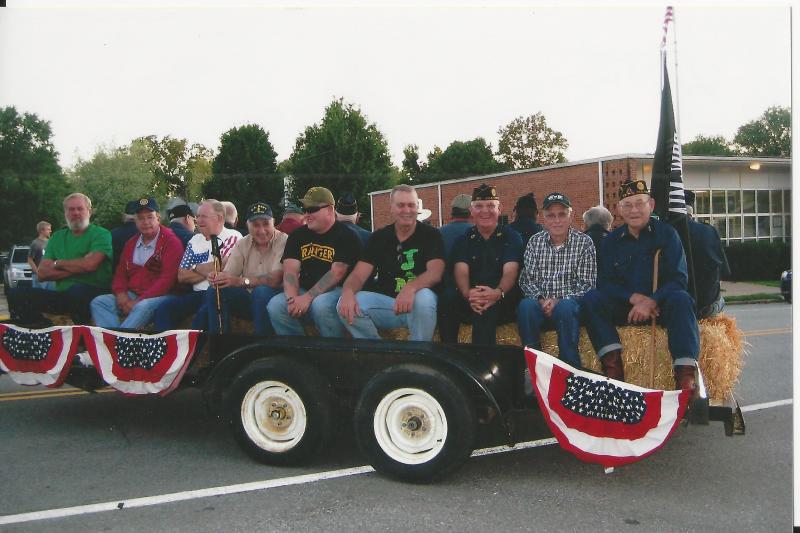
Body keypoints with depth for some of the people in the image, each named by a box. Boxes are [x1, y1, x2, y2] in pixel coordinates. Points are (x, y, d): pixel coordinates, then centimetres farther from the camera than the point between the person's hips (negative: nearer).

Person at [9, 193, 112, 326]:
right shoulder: (57, 237, 19)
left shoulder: (101, 234, 2)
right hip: (62, 295, 5)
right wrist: (76, 269, -7)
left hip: (94, 293, -5)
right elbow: (42, 273, 8)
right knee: (17, 294, -13)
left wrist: (58, 263, 1)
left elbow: (89, 264, -16)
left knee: (77, 290, -39)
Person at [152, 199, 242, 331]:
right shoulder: (194, 241, 18)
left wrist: (196, 268, 3)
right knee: (164, 308, -16)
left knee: (204, 314, -35)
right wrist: (208, 271, -1)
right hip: (197, 294, 6)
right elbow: (182, 276, 13)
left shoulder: (233, 237, -1)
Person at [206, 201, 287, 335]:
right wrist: (217, 278, -29)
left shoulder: (283, 241, -12)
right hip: (248, 298, 5)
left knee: (261, 291, -35)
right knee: (214, 291, -14)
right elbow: (228, 275, -4)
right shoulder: (242, 244, 6)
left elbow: (275, 280, -23)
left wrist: (241, 281, -34)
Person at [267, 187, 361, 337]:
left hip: (336, 291, -5)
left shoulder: (346, 236, -5)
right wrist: (292, 298, -20)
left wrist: (308, 298, -24)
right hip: (304, 291, 5)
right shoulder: (297, 235, 11)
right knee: (275, 305, -21)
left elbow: (337, 273, -17)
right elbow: (291, 270, 0)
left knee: (321, 304, -37)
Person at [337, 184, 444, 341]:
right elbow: (359, 275, -5)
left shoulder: (430, 235, -3)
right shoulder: (379, 237, 5)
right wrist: (348, 292, -30)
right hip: (385, 301, 3)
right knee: (346, 306, -21)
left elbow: (435, 273, -18)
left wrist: (411, 288, -41)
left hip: (417, 304, -2)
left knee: (424, 298, -38)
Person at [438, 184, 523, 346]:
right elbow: (461, 272, -4)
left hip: (502, 299, -2)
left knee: (486, 308, -37)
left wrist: (498, 293, -35)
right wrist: (468, 294, -29)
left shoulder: (511, 237, 5)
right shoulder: (464, 239, 13)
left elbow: (510, 272, -10)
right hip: (470, 298, 3)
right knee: (448, 297, -30)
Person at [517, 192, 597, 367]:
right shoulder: (535, 242, 10)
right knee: (525, 306, -31)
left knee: (565, 308, -36)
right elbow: (526, 279, 5)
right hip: (540, 304, 2)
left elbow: (586, 284, -2)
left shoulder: (584, 242, 3)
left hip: (571, 303, -2)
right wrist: (540, 299, -15)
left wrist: (560, 301, -17)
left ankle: (570, 365, -24)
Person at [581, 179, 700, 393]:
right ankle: (613, 366, -35)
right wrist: (634, 297, -18)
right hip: (624, 307, 2)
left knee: (681, 300, -34)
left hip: (661, 304, -2)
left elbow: (678, 278, -7)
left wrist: (650, 302, -22)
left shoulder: (667, 234, 2)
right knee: (591, 299, -23)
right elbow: (604, 282, 0)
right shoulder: (611, 241, 8)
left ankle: (686, 377, -42)